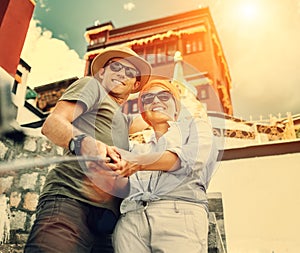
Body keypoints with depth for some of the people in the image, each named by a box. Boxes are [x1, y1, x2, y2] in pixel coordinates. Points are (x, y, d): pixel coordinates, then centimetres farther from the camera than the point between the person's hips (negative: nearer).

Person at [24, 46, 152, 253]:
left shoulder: (124, 120, 35)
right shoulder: (91, 85, 12)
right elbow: (52, 124, -4)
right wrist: (82, 141, -22)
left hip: (108, 217, 7)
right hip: (71, 199, -7)